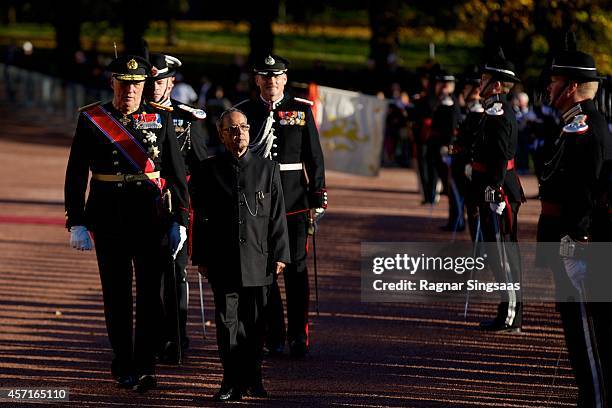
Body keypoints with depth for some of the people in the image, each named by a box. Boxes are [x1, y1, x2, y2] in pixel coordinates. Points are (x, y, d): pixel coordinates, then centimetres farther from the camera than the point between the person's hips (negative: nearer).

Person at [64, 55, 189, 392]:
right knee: (116, 293, 6)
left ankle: (144, 367, -6)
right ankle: (123, 367, 16)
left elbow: (176, 172, 7)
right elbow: (75, 175, 3)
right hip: (109, 218, 0)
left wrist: (179, 221, 2)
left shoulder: (160, 120, 5)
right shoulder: (91, 119, 3)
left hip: (152, 214, 0)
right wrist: (76, 223, -3)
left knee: (150, 291, -5)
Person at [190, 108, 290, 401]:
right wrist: (201, 258, 1)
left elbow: (277, 217, 6)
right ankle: (232, 382, 2)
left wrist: (279, 255, 1)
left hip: (258, 260, 1)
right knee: (227, 320, -2)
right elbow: (200, 219, 5)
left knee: (254, 321, 8)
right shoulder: (207, 171, 4)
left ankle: (253, 379, 19)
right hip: (222, 261, -1)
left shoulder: (268, 170, 6)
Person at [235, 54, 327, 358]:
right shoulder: (245, 111, 5)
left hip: (294, 202, -1)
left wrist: (318, 196, 0)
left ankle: (298, 336, 3)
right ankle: (272, 337, 10)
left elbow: (314, 156, 5)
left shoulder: (302, 110, 4)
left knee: (295, 267, -1)